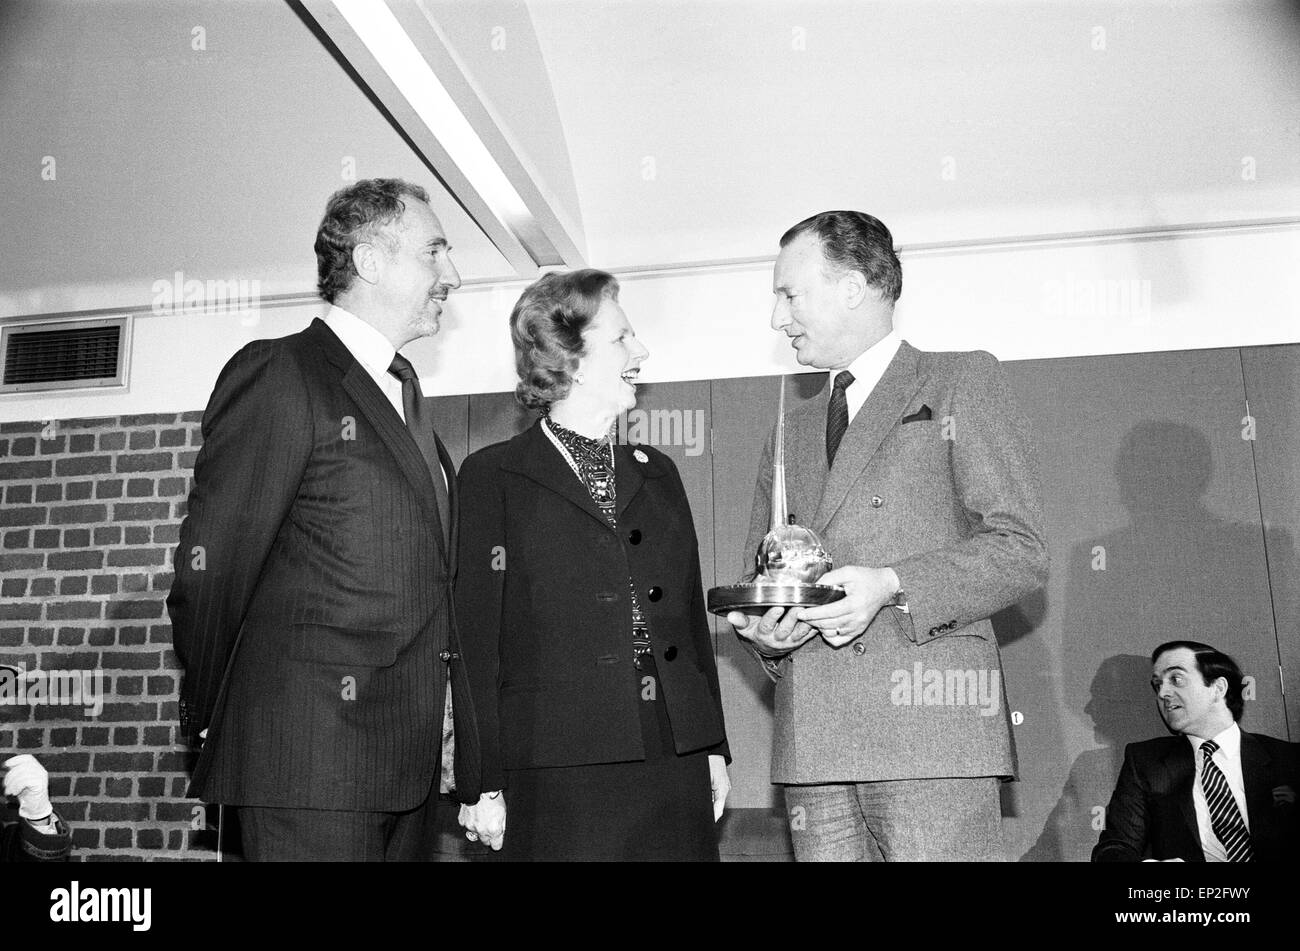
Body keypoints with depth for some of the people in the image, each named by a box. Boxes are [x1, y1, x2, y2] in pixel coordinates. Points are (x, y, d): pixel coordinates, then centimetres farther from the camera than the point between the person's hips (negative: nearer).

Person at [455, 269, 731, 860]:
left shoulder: (657, 472, 15)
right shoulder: (493, 476, -1)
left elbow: (691, 613, 16)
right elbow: (475, 637, -5)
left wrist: (713, 748, 13)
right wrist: (484, 786, -8)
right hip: (559, 775, -4)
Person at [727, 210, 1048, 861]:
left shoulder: (962, 382, 6)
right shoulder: (790, 432, 22)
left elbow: (1020, 550, -3)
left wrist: (892, 587, -16)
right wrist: (762, 630, 0)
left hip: (931, 731, -4)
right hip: (811, 738, 5)